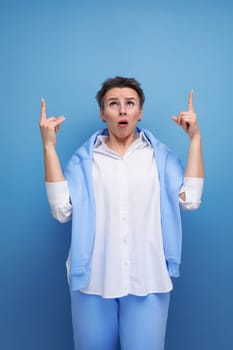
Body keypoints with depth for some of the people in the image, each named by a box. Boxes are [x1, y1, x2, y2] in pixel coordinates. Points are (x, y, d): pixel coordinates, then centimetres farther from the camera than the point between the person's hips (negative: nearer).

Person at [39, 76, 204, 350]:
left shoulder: (160, 155, 6)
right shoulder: (84, 158, 3)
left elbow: (190, 200, -7)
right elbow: (62, 210, -9)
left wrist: (195, 138, -6)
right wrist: (49, 146, -10)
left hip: (148, 280, 0)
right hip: (93, 279, 0)